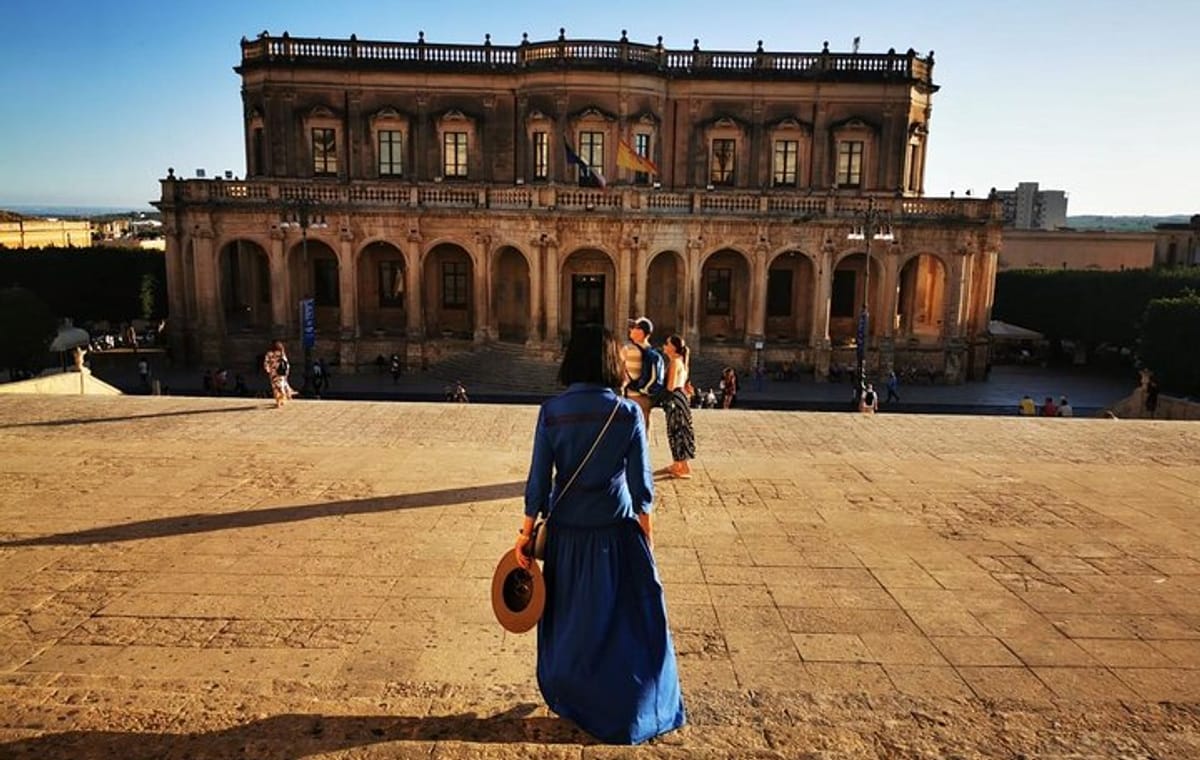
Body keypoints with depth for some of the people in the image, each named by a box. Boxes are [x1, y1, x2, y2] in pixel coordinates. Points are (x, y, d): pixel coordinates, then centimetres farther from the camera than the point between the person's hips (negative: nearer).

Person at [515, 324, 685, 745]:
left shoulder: (551, 411, -8)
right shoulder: (628, 412, -11)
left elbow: (538, 481, -6)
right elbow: (640, 483, -6)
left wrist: (526, 532, 3)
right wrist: (645, 528, 7)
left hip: (567, 531, 2)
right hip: (616, 531, -2)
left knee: (570, 618, 20)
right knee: (631, 618, 13)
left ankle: (570, 699, 38)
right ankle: (632, 710, 24)